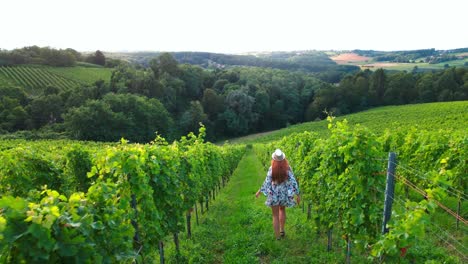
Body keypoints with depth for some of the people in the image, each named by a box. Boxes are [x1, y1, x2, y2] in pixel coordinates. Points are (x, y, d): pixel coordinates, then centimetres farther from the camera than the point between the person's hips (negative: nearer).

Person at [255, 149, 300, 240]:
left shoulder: (271, 169, -19)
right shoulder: (287, 168, -14)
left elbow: (267, 182, -13)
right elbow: (293, 182, -12)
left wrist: (259, 191, 1)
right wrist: (298, 194, -2)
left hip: (274, 195, -2)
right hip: (284, 194, 2)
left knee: (275, 216, 13)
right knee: (282, 210, 31)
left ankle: (278, 237, 20)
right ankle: (282, 230, 31)